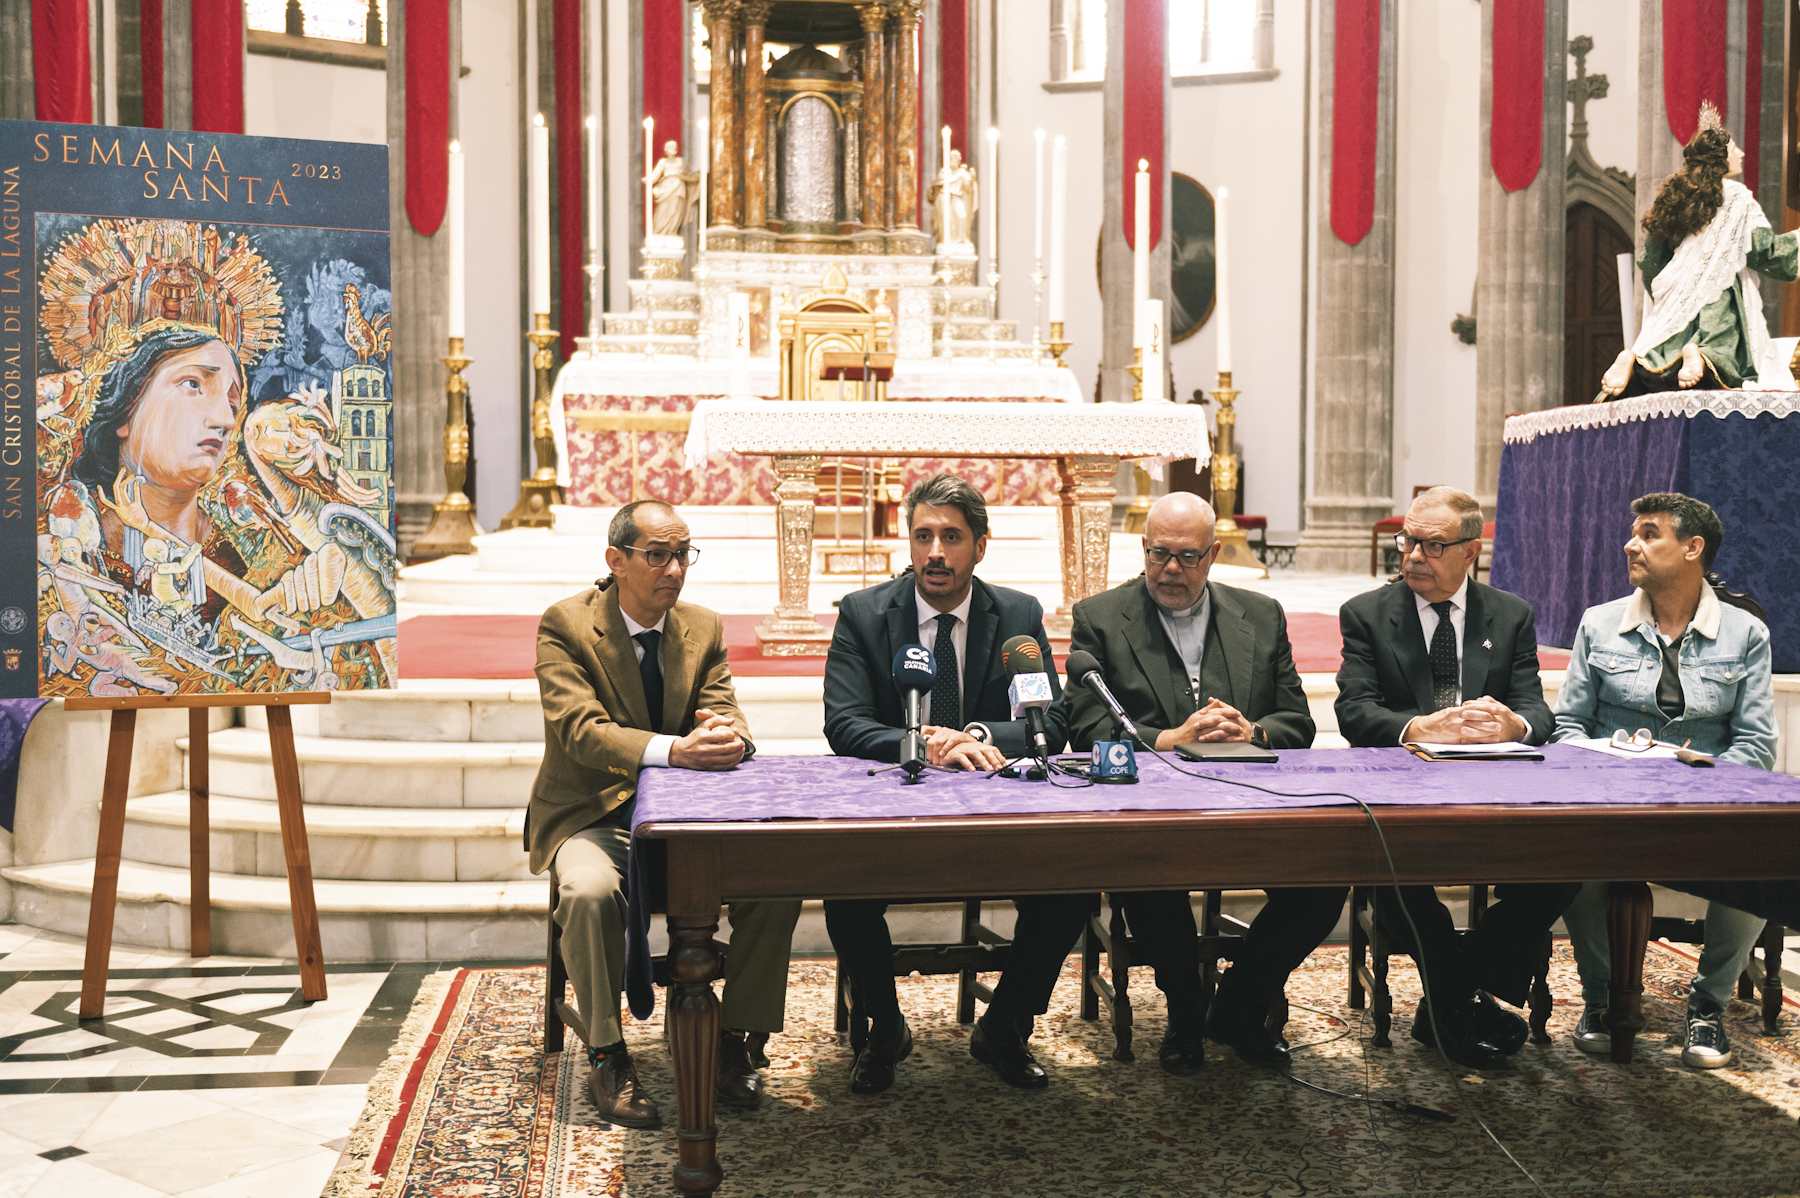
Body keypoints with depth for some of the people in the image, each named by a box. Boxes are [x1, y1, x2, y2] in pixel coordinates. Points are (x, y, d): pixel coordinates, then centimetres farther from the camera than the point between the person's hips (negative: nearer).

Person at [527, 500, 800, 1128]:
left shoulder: (704, 628, 6)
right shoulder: (566, 624, -9)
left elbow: (726, 715, 1)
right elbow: (580, 729, -22)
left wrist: (729, 736, -27)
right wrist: (674, 750, -38)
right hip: (592, 815, -3)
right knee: (590, 891, -36)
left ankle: (732, 1039, -2)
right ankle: (606, 1056, -13)